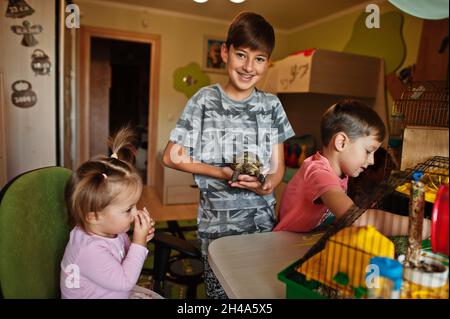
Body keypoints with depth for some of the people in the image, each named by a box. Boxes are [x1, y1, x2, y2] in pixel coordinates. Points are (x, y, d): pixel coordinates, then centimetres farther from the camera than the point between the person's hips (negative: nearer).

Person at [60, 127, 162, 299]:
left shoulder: (112, 229, -10)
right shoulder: (89, 250, -33)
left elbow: (126, 260, 4)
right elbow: (125, 281, -27)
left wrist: (140, 240, -14)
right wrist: (139, 242, -27)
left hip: (121, 291, 7)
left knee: (155, 296, 10)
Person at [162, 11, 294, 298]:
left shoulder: (272, 105, 4)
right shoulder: (205, 100, -5)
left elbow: (278, 166, 7)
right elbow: (172, 157, -4)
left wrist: (266, 185, -14)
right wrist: (220, 173, -14)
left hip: (263, 219, 3)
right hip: (218, 222, -2)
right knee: (221, 293, 9)